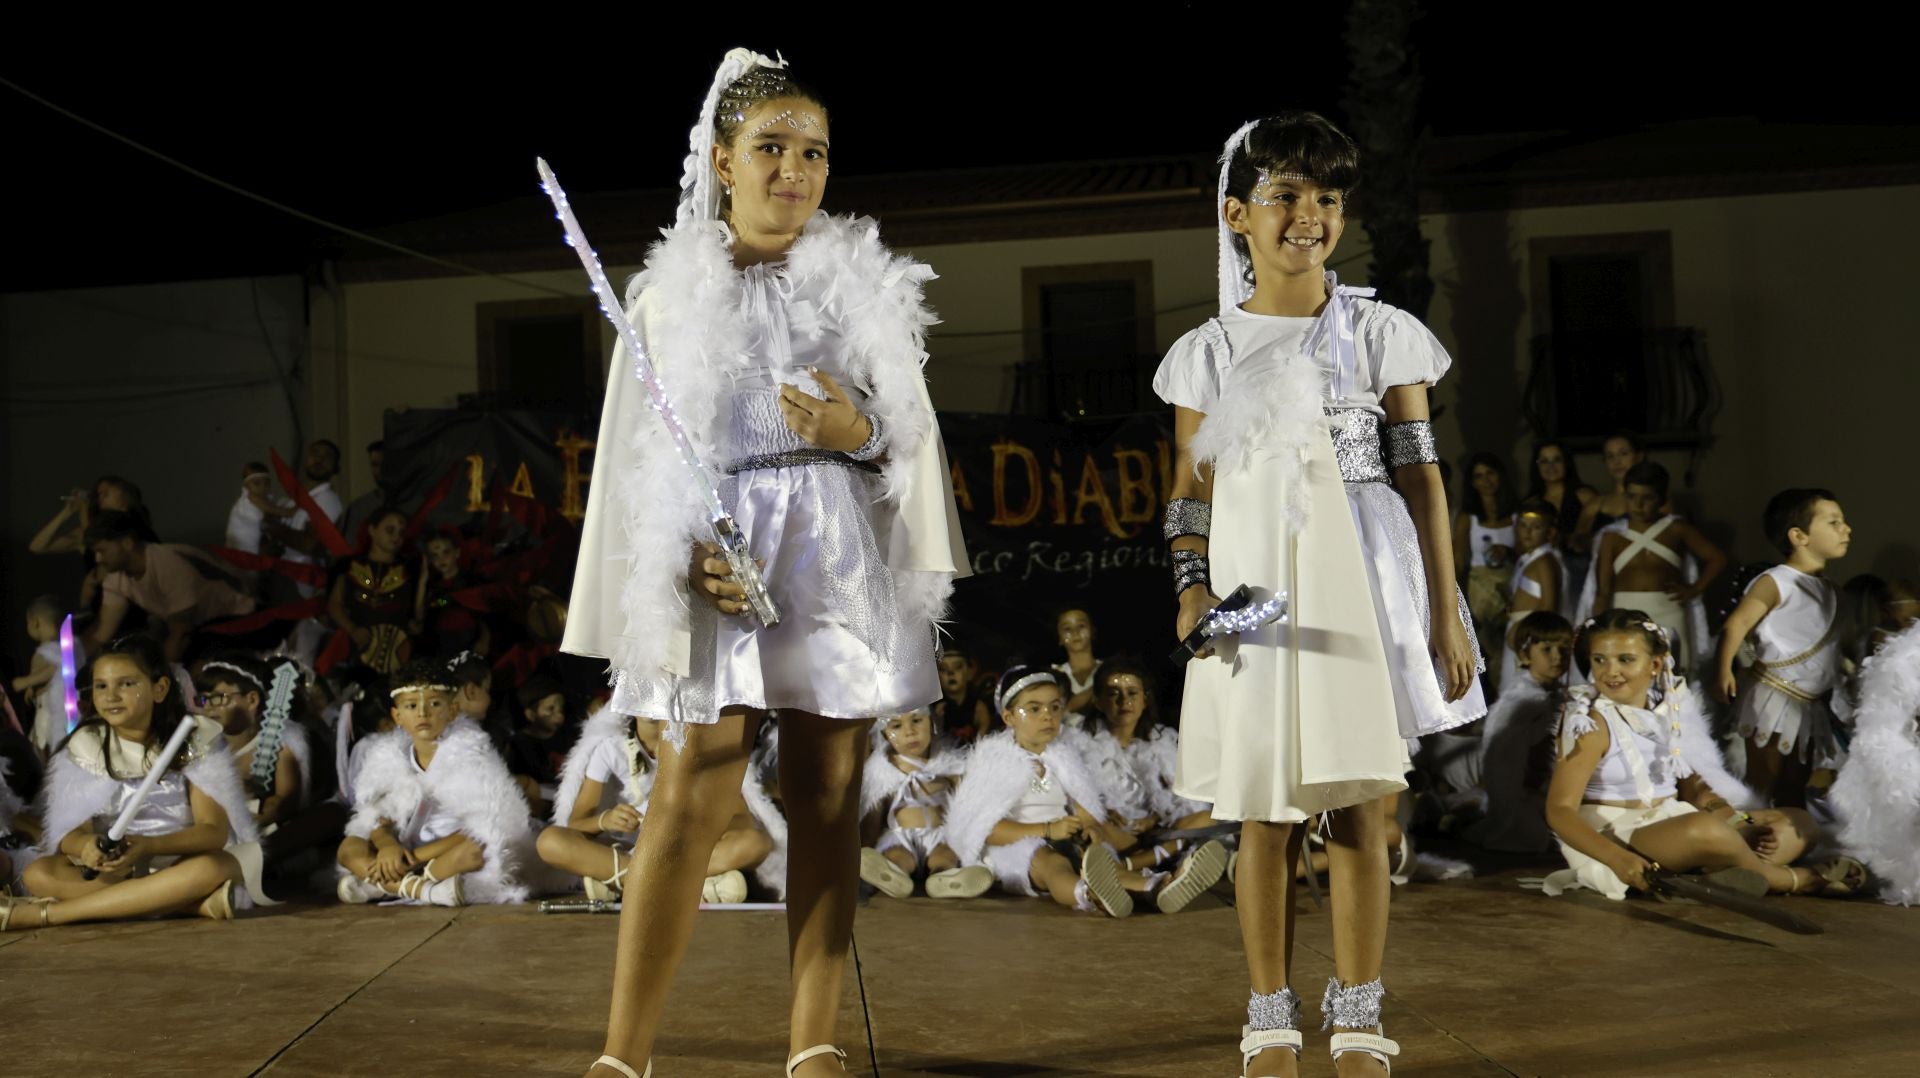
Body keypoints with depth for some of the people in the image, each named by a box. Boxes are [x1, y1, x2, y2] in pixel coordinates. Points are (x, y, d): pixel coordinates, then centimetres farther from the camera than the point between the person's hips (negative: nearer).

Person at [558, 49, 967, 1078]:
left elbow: (911, 436, 9)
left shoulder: (862, 283, 8)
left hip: (840, 559, 1)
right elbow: (643, 457, 5)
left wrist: (854, 433, -13)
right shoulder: (673, 292, 6)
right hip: (719, 564, -1)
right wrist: (688, 559, -10)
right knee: (691, 793, -8)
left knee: (827, 797, 2)